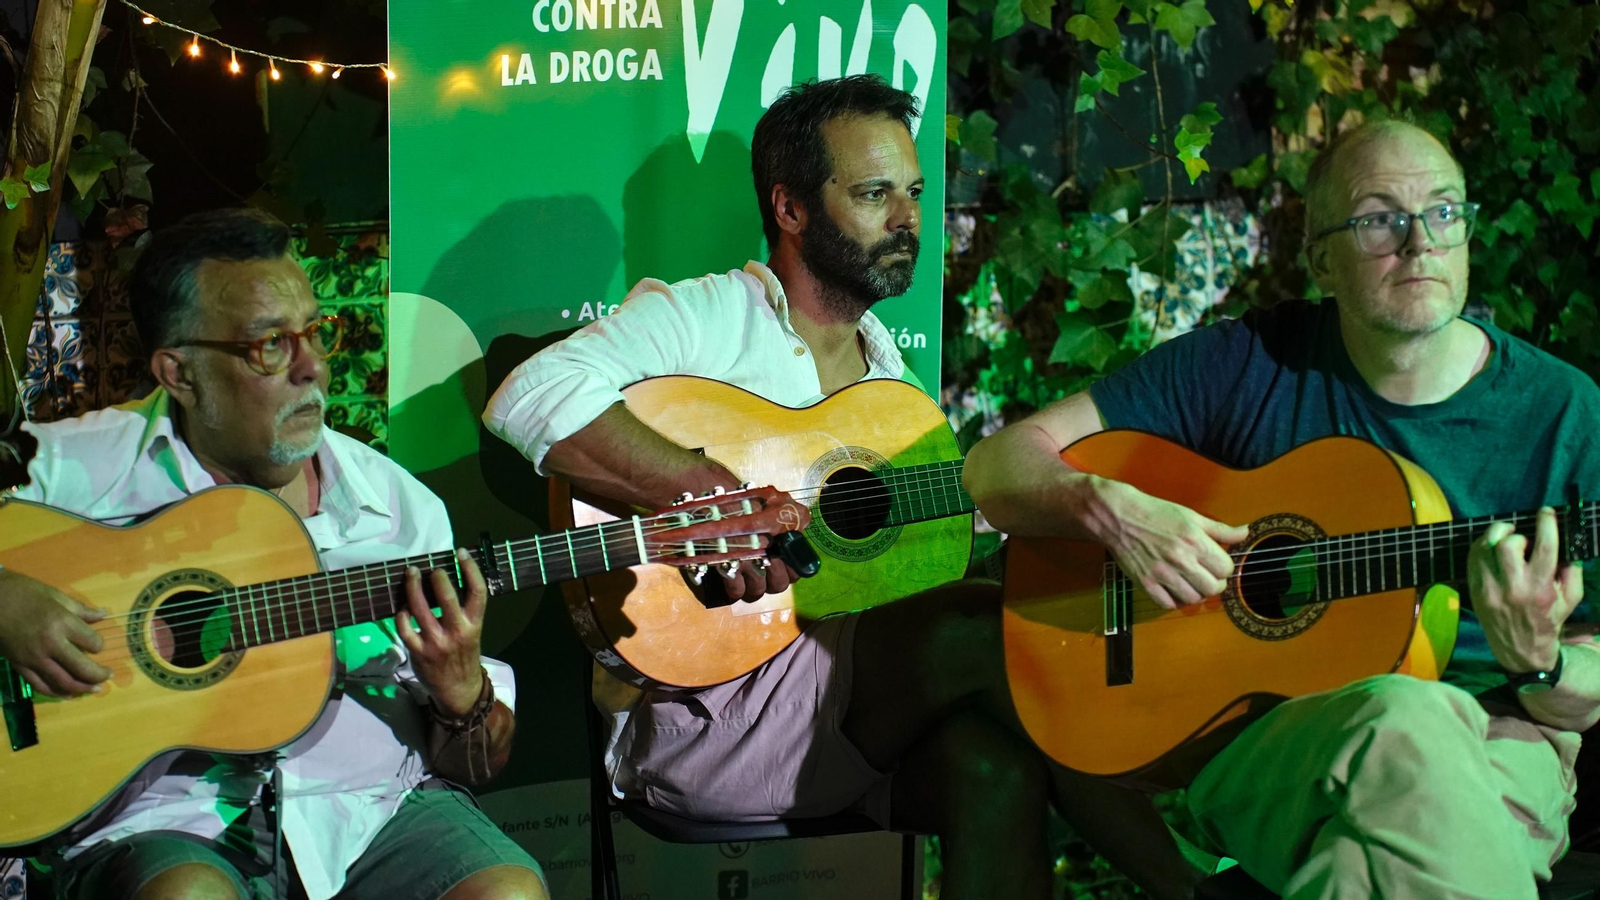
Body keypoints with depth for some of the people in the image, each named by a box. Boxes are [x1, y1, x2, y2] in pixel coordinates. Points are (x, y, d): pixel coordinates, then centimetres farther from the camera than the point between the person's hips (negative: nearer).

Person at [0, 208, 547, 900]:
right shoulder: (76, 469, 0)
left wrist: (462, 691, -10)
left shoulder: (398, 504, 9)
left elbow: (478, 763, 11)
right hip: (167, 819, -3)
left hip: (375, 808, 3)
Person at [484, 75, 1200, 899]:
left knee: (993, 761, -28)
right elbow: (530, 399, -22)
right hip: (700, 715, -7)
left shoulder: (883, 360, 21)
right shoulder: (699, 318, -4)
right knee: (1000, 632, -23)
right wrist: (720, 492, -30)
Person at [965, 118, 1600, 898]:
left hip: (1496, 745, 0)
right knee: (1407, 719, -38)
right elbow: (998, 465, 3)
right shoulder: (1244, 366, 3)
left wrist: (1537, 661, -18)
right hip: (1259, 738, 0)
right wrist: (1112, 511, -18)